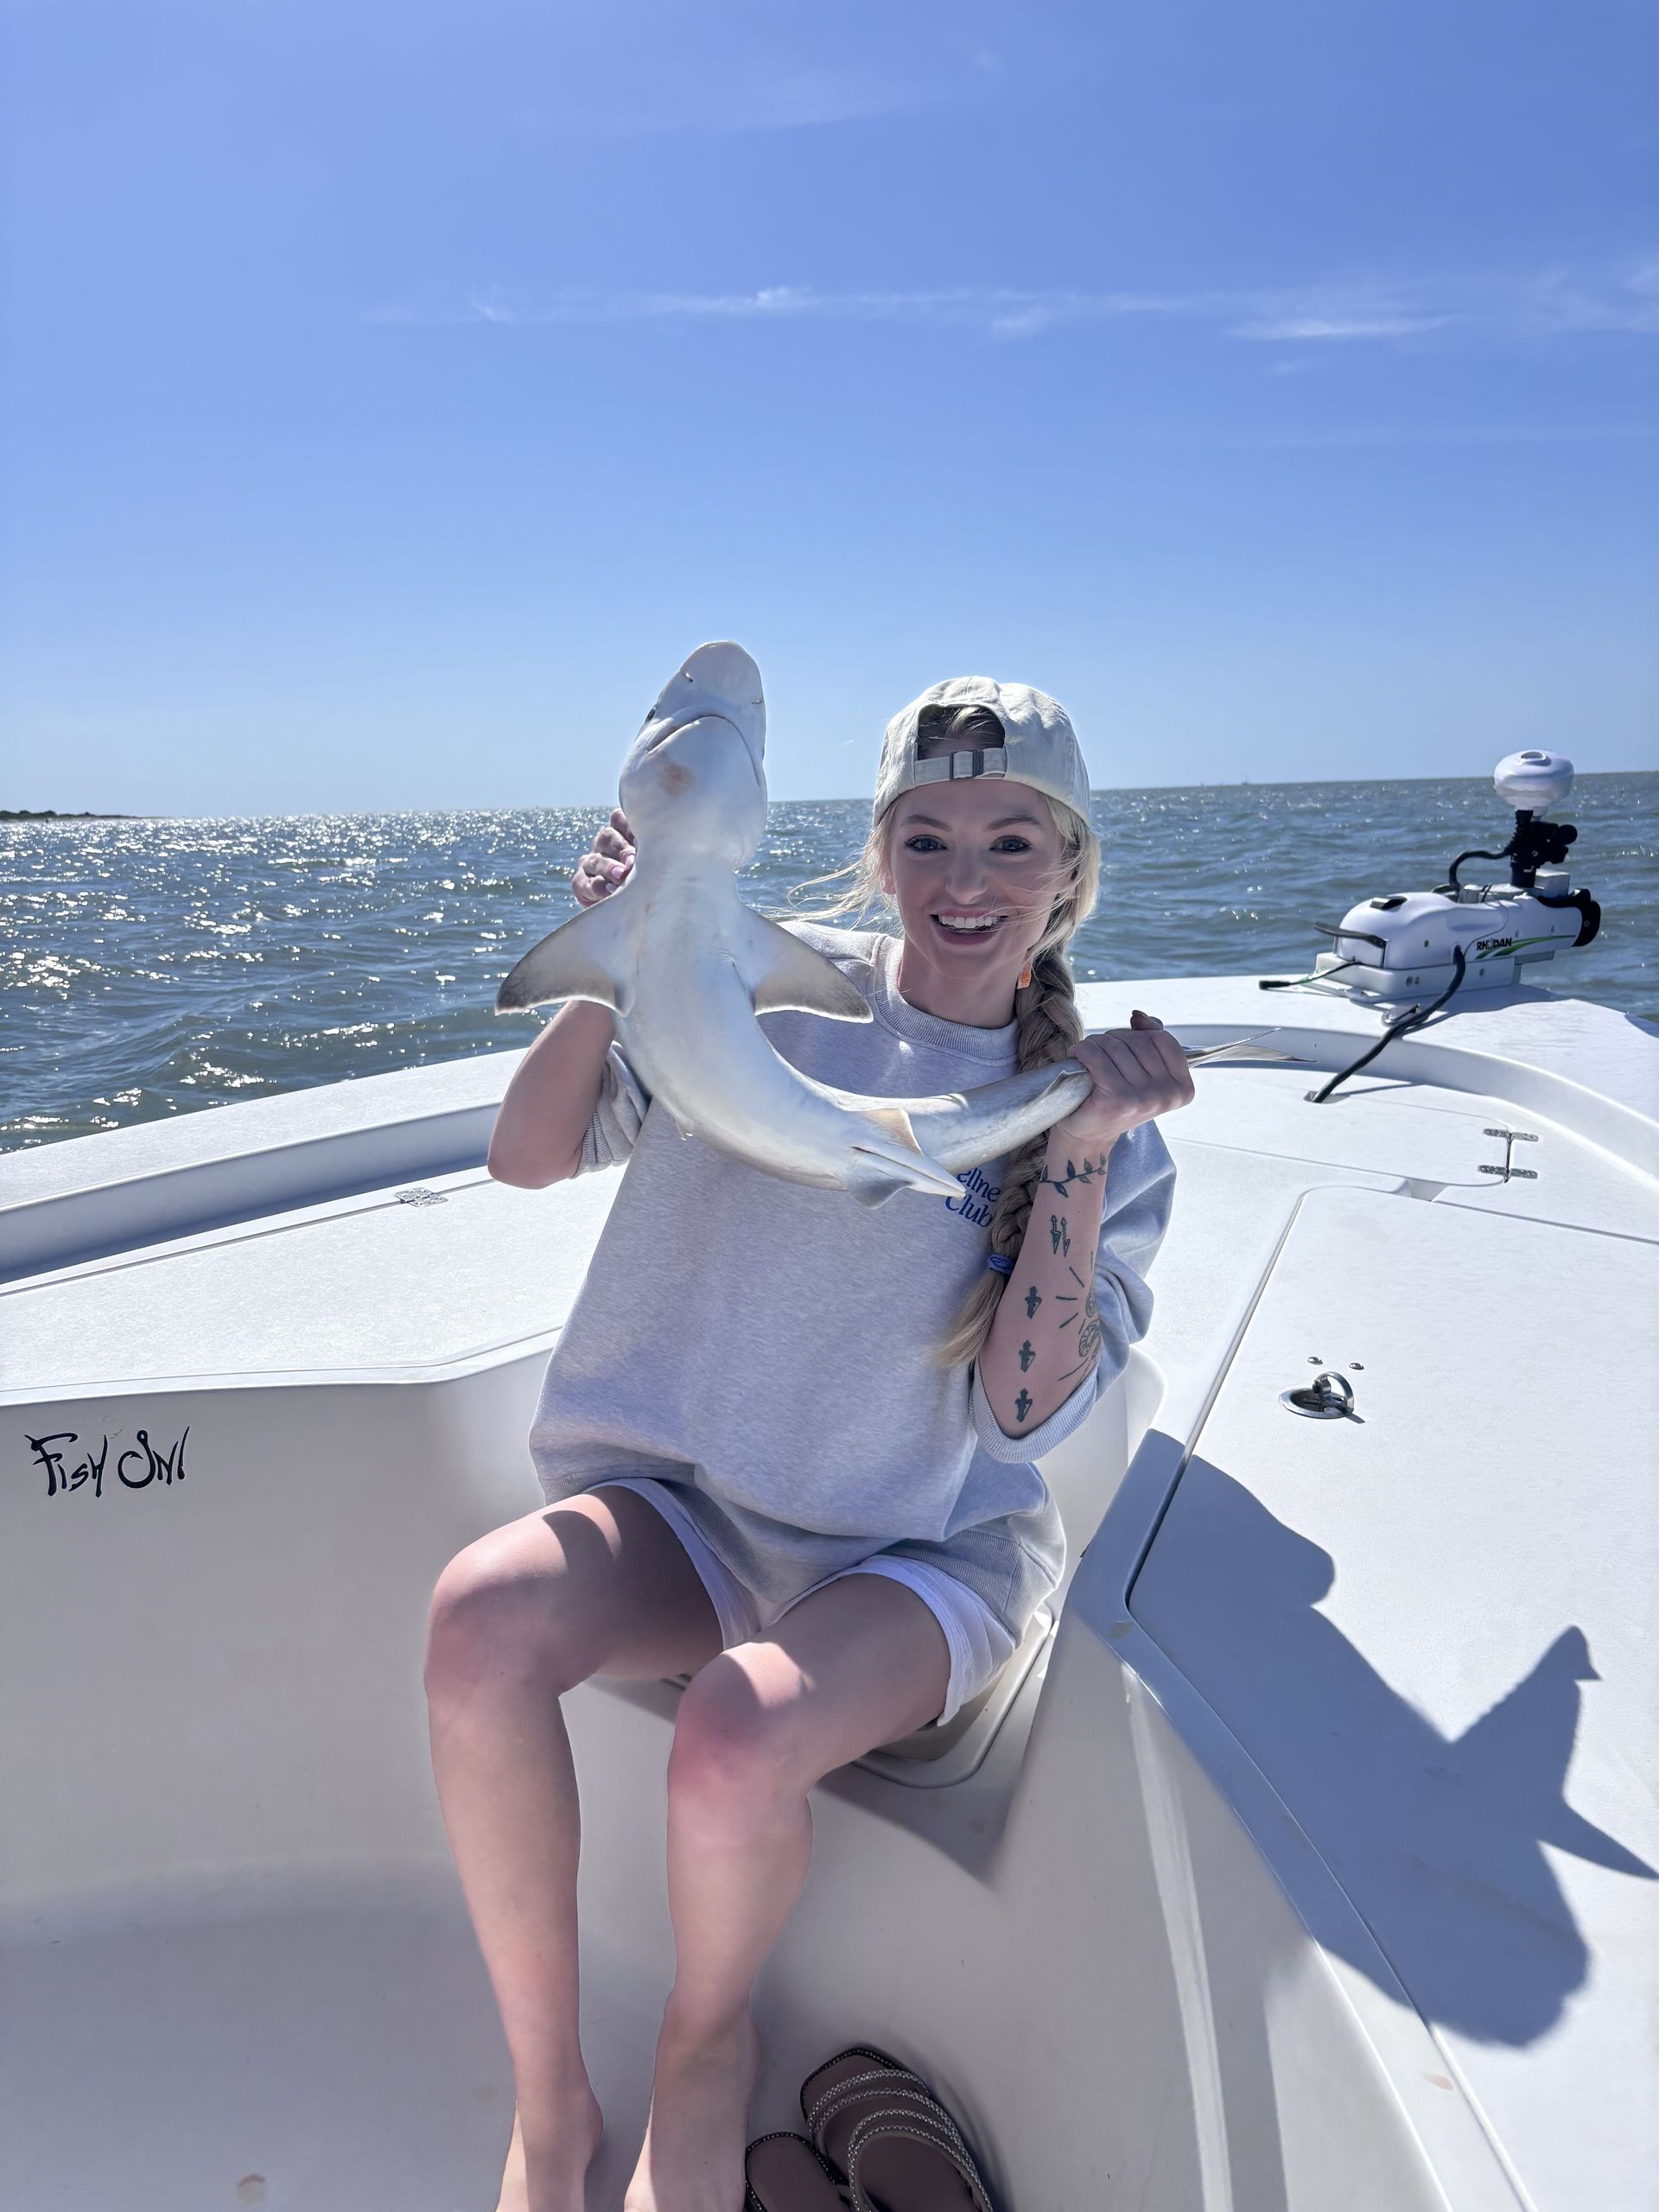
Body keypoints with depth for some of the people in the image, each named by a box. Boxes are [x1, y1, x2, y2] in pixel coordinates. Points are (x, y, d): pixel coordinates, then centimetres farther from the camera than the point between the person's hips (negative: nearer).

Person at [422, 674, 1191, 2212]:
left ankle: (708, 2050, 6)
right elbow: (528, 1155, 0)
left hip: (918, 1556, -1)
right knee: (480, 1617, -30)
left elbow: (1026, 1411, -12)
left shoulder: (1106, 1114, -2)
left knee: (737, 1734, -32)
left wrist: (1080, 1148, -21)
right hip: (690, 1504, 2)